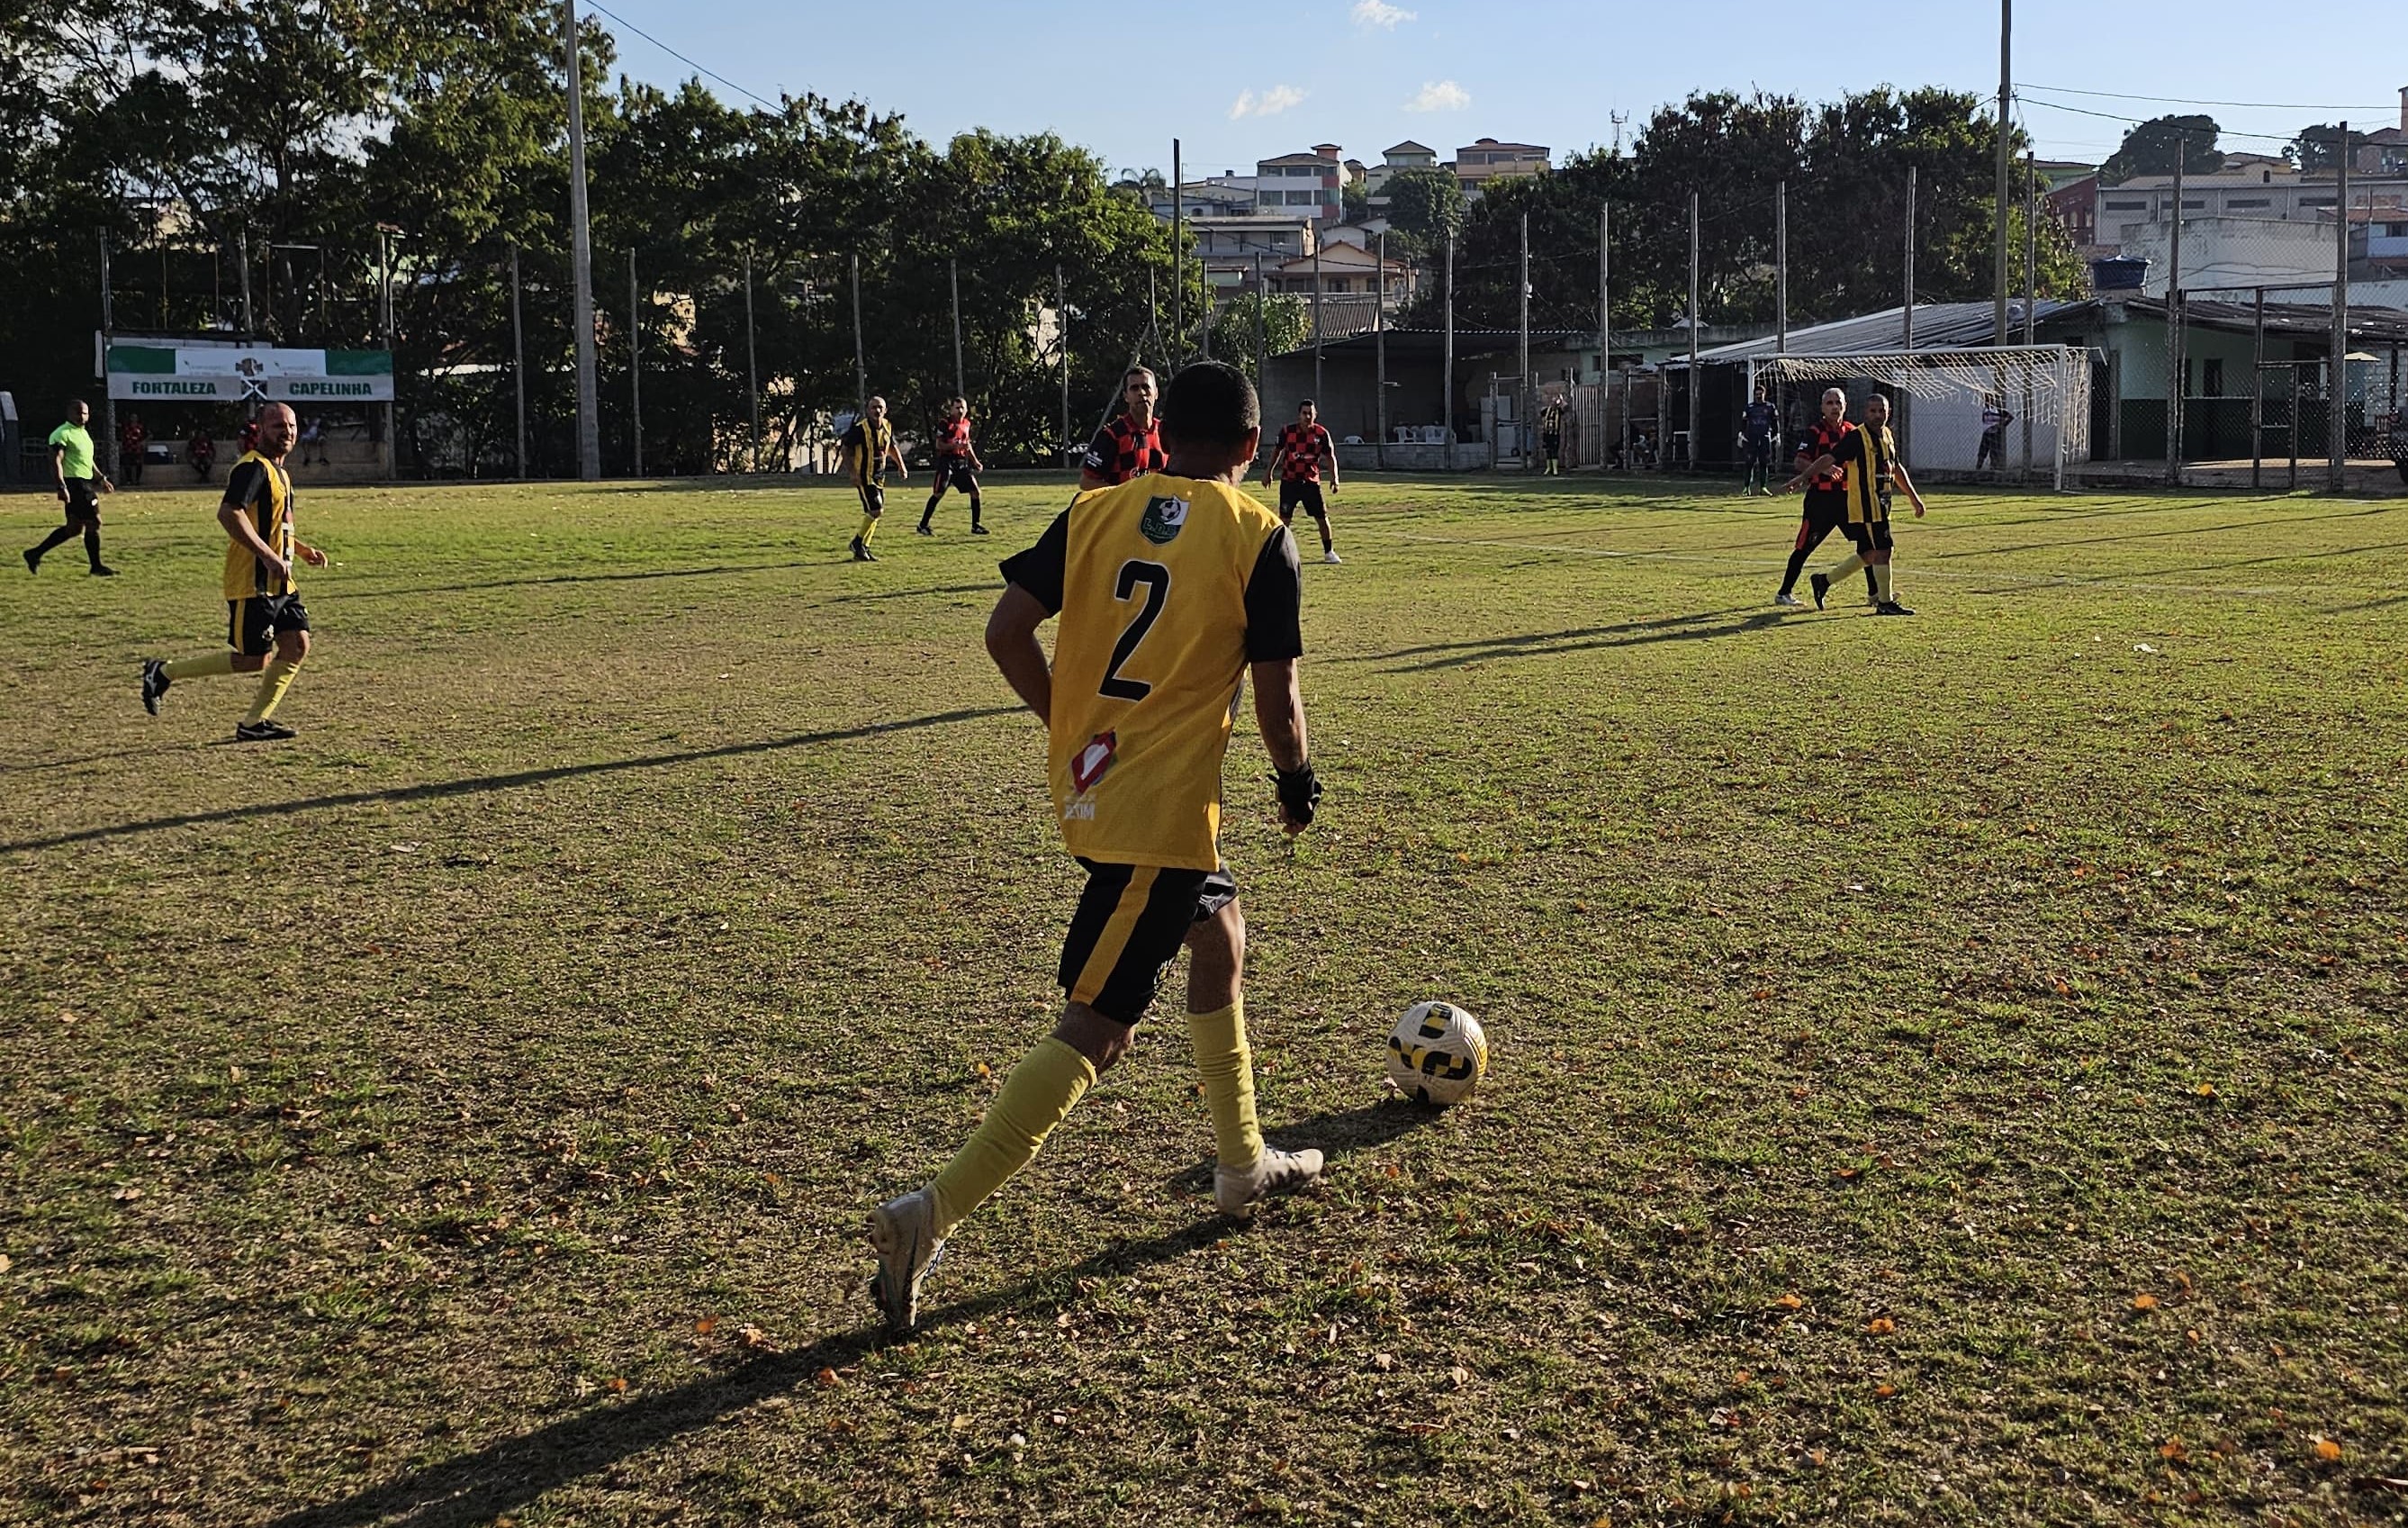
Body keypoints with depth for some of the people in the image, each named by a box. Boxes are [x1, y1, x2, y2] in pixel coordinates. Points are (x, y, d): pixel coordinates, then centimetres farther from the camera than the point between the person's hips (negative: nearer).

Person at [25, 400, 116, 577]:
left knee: (74, 528, 12)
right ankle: (97, 567, 2)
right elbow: (55, 461, -18)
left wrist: (101, 479, 26)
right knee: (93, 523, -7)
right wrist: (62, 487, -25)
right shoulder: (62, 434, -11)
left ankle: (35, 554, 19)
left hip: (85, 484, 10)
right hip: (74, 485, -10)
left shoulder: (83, 432, 18)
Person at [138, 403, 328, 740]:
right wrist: (268, 557, -29)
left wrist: (302, 549, 19)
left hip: (279, 583, 10)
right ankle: (164, 672, 8)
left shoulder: (279, 471, 18)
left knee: (297, 645, 2)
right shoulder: (253, 467, -14)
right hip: (252, 583, -10)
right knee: (254, 660, -6)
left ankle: (255, 722, 10)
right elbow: (228, 513, -27)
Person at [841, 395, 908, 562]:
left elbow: (892, 447, 23)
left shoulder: (887, 427, 5)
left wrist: (901, 466, 16)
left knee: (874, 513, 9)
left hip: (879, 476, 8)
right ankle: (858, 543, 2)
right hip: (864, 477, -8)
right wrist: (853, 473, -18)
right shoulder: (860, 429, -16)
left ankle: (861, 551, 17)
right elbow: (846, 450, -12)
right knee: (875, 511, -15)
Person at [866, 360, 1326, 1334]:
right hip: (1165, 813, -7)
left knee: (1219, 937, 28)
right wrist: (1297, 780, 12)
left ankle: (1243, 1167, 41)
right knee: (1093, 1030, -4)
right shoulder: (1260, 538, -6)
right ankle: (930, 1216, -11)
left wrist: (1073, 730, 12)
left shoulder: (1096, 512, 6)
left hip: (1084, 789, 7)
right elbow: (1275, 695, -8)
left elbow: (1007, 632, -1)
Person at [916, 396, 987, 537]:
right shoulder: (946, 423, -7)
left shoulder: (966, 424, 13)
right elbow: (938, 445, -11)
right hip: (947, 461, -6)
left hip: (962, 462, 6)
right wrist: (956, 446, -23)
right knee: (938, 493, -11)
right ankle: (923, 525, -4)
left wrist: (975, 461, 19)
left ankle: (975, 526, 10)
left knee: (975, 491, 0)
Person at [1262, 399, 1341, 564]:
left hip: (1311, 482, 1)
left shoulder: (1322, 434, -4)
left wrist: (1334, 477, -11)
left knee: (1322, 518, 4)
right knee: (1284, 519, -5)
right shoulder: (1288, 431, -4)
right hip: (1289, 481, -1)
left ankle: (1329, 552, 19)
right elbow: (1278, 451, 12)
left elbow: (1330, 457, 2)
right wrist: (1269, 471, 13)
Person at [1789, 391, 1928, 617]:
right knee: (1882, 550, -7)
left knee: (1868, 555, 11)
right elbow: (1829, 458, -16)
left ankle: (1824, 581, 22)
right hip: (1865, 506, -9)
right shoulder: (1857, 437, -11)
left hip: (1881, 506, 9)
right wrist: (1803, 476, -25)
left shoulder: (1888, 437, 15)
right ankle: (1885, 603, 3)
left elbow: (1897, 469, 27)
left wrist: (1914, 497, 30)